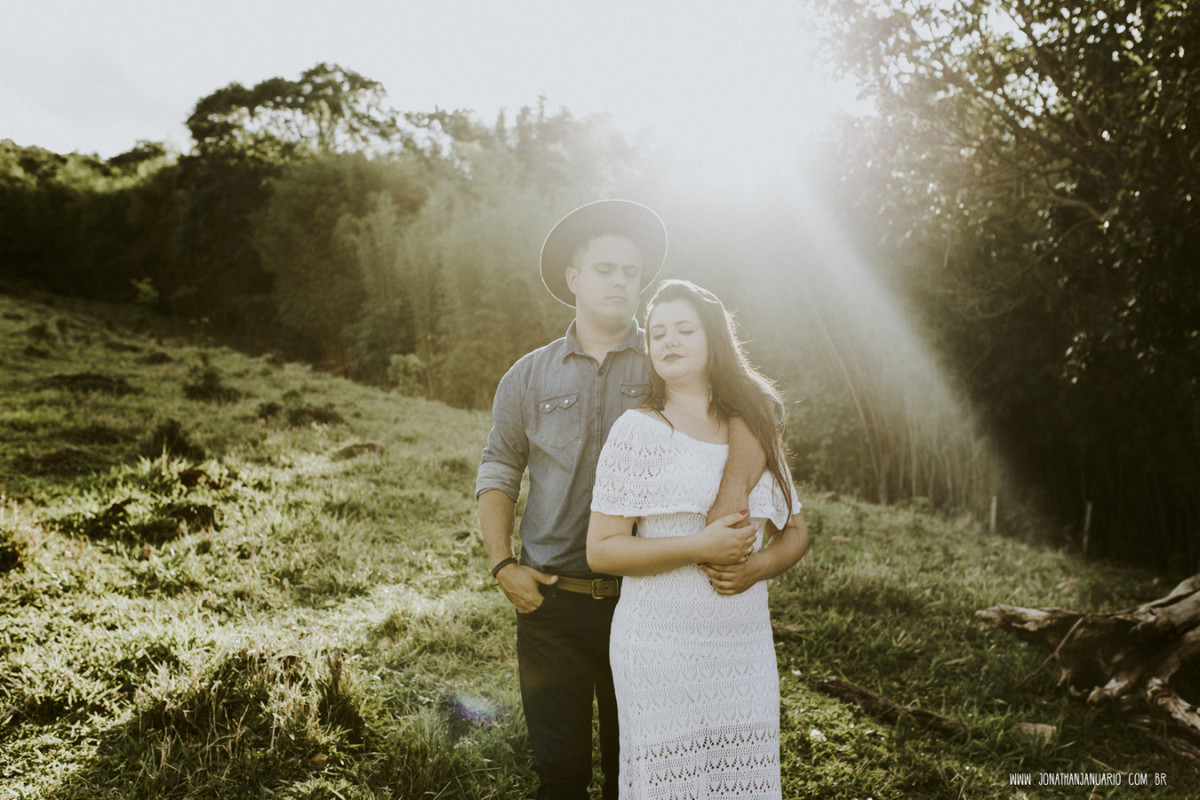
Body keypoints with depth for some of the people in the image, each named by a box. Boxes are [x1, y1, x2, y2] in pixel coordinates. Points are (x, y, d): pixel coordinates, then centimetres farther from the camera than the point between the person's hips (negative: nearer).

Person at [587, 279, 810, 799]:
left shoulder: (754, 432, 9)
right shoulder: (638, 430, -6)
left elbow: (795, 532, 16)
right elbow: (601, 550, -9)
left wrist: (759, 565, -6)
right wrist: (700, 547, -18)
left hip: (746, 650, 4)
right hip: (661, 649, -4)